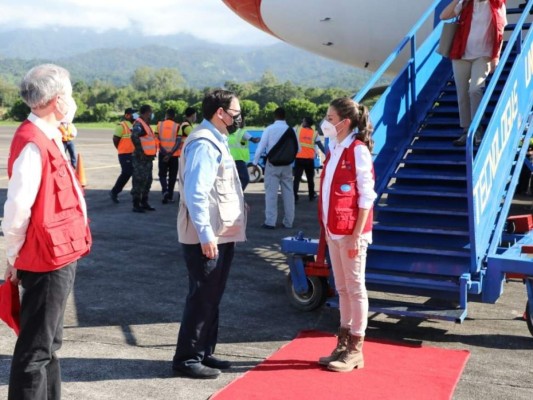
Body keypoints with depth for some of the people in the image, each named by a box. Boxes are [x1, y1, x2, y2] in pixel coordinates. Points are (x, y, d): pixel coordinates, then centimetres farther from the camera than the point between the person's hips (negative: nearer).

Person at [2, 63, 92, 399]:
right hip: (47, 259, -10)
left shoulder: (49, 138, 11)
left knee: (49, 344, 21)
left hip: (59, 256, 10)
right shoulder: (33, 143, -20)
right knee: (35, 350, 0)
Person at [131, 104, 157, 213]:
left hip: (148, 158, 10)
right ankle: (136, 205, -3)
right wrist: (140, 151, -26)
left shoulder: (146, 124, 18)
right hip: (141, 158, -10)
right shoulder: (139, 124, -13)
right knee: (139, 181, -7)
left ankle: (144, 202, 24)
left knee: (148, 180, 15)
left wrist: (153, 153, 16)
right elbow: (134, 136, -29)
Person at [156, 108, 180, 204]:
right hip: (174, 155, -1)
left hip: (162, 154, 1)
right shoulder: (177, 126, -4)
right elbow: (178, 142, -13)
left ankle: (165, 190, -13)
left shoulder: (159, 124, 1)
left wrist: (164, 152, -9)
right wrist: (170, 154, -14)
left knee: (162, 174, 11)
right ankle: (170, 196, 13)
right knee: (172, 175, 11)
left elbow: (157, 140, -6)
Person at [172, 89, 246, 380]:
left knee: (211, 298, 16)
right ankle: (187, 359, 8)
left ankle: (204, 353, 27)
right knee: (202, 298, -3)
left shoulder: (216, 141, 16)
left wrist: (214, 234, 17)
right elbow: (196, 193, -24)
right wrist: (206, 235, -27)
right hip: (206, 238, -10)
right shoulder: (204, 144, -17)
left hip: (220, 235, 10)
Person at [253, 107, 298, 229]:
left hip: (272, 164, -2)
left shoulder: (269, 129, -5)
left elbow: (261, 146, -6)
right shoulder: (290, 130, 1)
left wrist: (255, 163, -1)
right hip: (287, 164, 3)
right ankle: (288, 222, 15)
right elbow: (297, 149, 5)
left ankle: (270, 222, -3)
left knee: (271, 192, 0)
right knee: (288, 193, 9)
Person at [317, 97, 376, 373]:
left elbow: (366, 196, -15)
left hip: (350, 231, -8)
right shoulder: (334, 149, 11)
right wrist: (326, 227, 11)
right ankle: (344, 343, 25)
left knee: (355, 288, 3)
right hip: (333, 229, 8)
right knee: (342, 288, 15)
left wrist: (356, 235, -18)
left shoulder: (358, 151, -13)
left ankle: (355, 350, 13)